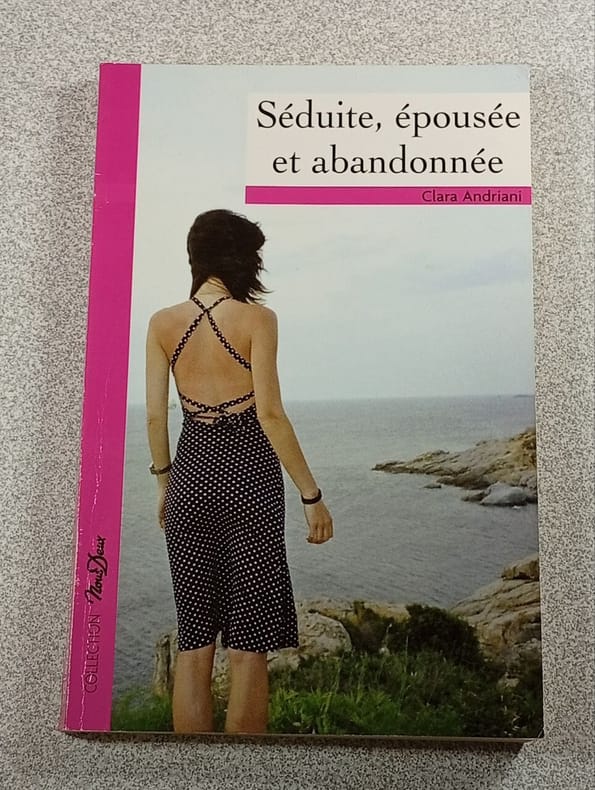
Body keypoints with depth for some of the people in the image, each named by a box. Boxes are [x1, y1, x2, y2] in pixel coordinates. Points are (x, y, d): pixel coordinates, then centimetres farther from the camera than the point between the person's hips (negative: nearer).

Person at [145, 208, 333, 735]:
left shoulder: (163, 323, 4)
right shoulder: (256, 318, -8)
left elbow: (155, 416, 5)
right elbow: (270, 414, -13)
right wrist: (312, 496, -7)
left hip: (191, 473, 4)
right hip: (250, 473, -4)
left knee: (193, 640, 14)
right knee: (249, 644, 5)